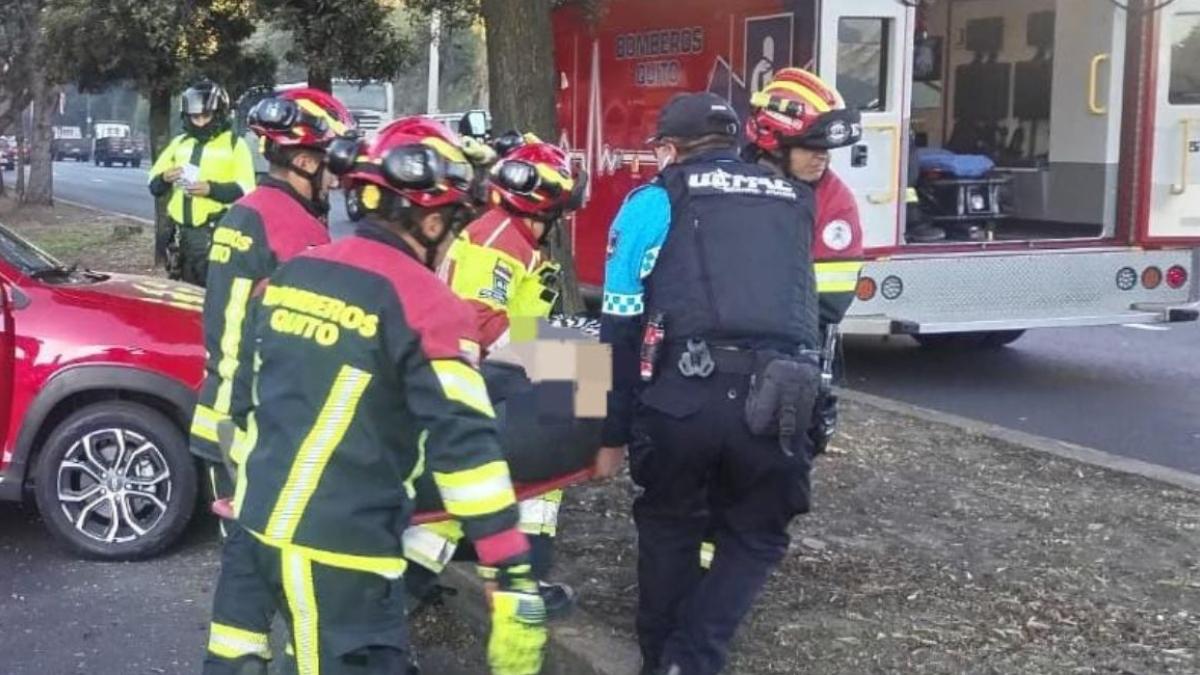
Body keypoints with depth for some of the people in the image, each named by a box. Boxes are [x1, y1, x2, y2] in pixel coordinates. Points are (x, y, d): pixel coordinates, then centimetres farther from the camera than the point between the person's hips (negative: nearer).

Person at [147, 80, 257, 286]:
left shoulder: (235, 144, 2)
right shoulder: (179, 143, 17)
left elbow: (245, 190, -8)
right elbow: (154, 185, 16)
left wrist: (212, 189, -22)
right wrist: (164, 179, -8)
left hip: (216, 233, -5)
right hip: (179, 232, 5)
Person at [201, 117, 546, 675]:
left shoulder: (290, 274, 10)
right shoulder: (426, 305, -13)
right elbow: (465, 445, -20)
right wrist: (514, 584, -21)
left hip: (255, 521, 8)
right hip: (338, 551, -7)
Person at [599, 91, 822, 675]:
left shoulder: (655, 200, 12)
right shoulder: (793, 201, 24)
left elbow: (620, 325, 8)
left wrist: (613, 431, 12)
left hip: (684, 397, -2)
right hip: (779, 400, 2)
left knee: (668, 527, 24)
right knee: (755, 537, 22)